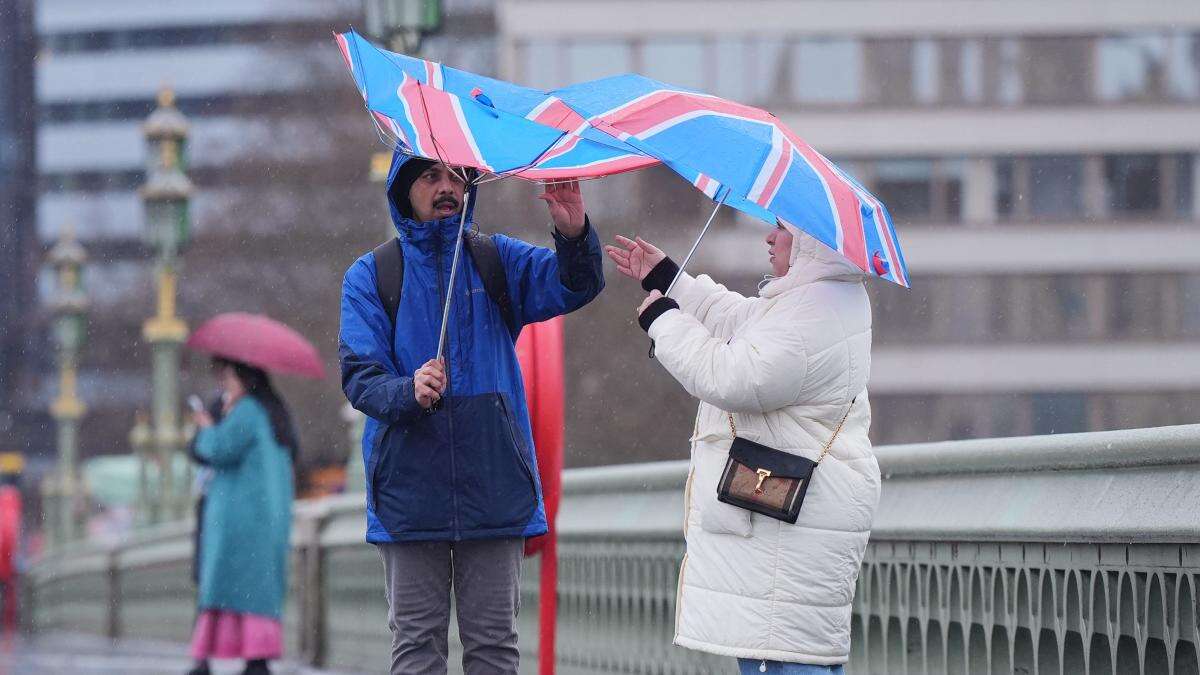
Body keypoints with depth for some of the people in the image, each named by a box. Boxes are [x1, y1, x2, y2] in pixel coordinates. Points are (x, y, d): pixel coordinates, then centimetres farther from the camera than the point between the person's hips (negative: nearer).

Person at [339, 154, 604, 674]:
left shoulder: (498, 260, 9)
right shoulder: (370, 276, 5)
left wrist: (575, 236, -29)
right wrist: (409, 392, -26)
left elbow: (575, 285, -8)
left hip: (494, 488, 1)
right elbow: (359, 377, -5)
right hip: (410, 489, -1)